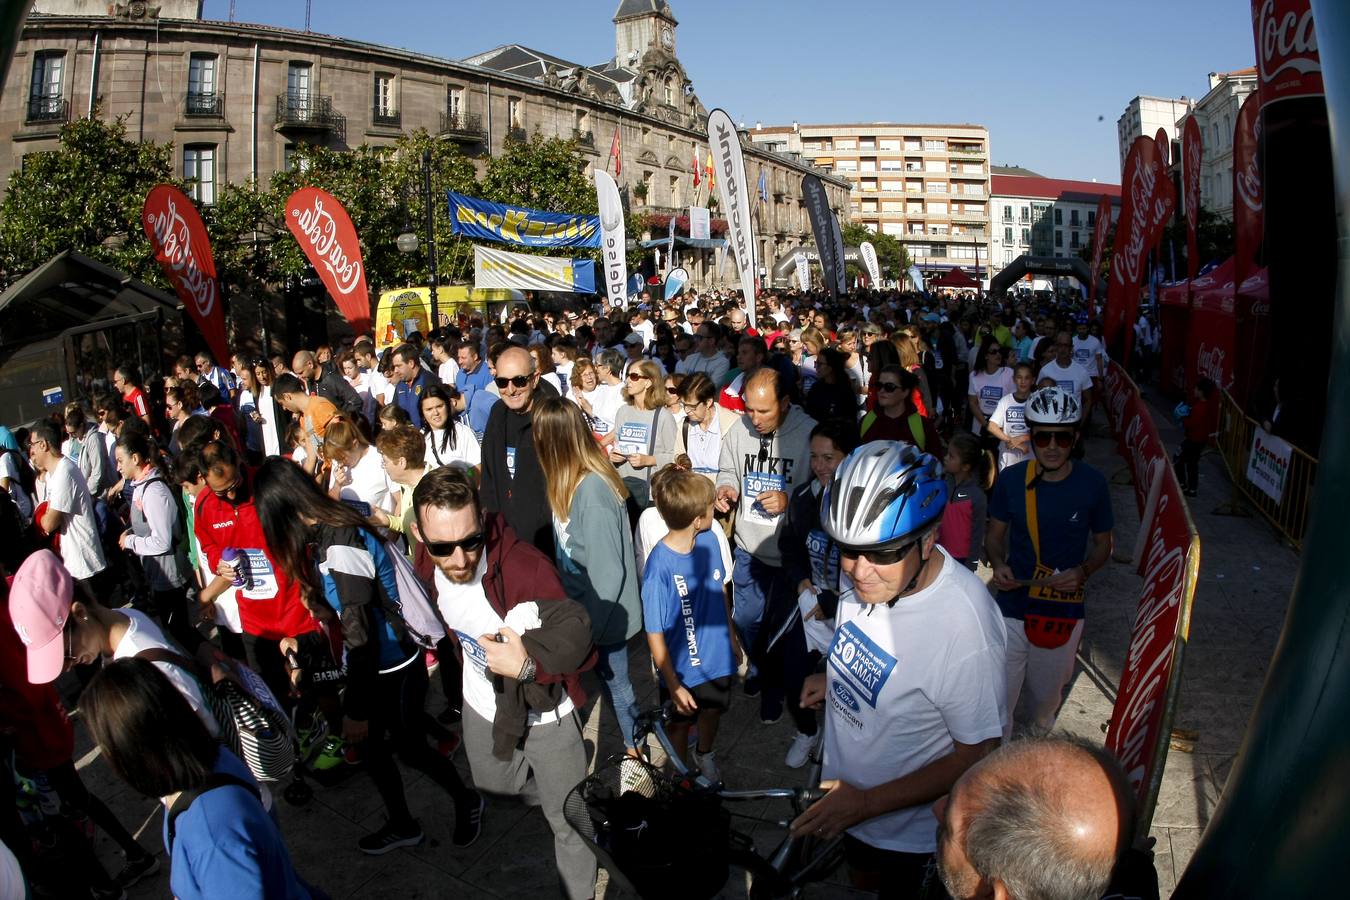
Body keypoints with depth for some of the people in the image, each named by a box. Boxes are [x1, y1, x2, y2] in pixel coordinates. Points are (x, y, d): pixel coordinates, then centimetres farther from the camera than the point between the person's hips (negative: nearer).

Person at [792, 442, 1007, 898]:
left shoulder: (966, 626, -37)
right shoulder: (866, 573, -16)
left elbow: (976, 758, -26)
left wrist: (867, 802, -27)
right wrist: (834, 679, -6)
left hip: (907, 820, -6)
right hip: (847, 788, 6)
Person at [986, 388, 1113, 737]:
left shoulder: (1092, 484, -9)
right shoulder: (1011, 479, -9)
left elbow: (1103, 543, 3)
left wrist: (1083, 571, -17)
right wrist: (998, 564, -16)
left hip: (1064, 611, 1)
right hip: (1013, 607, -1)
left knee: (1045, 698, 20)